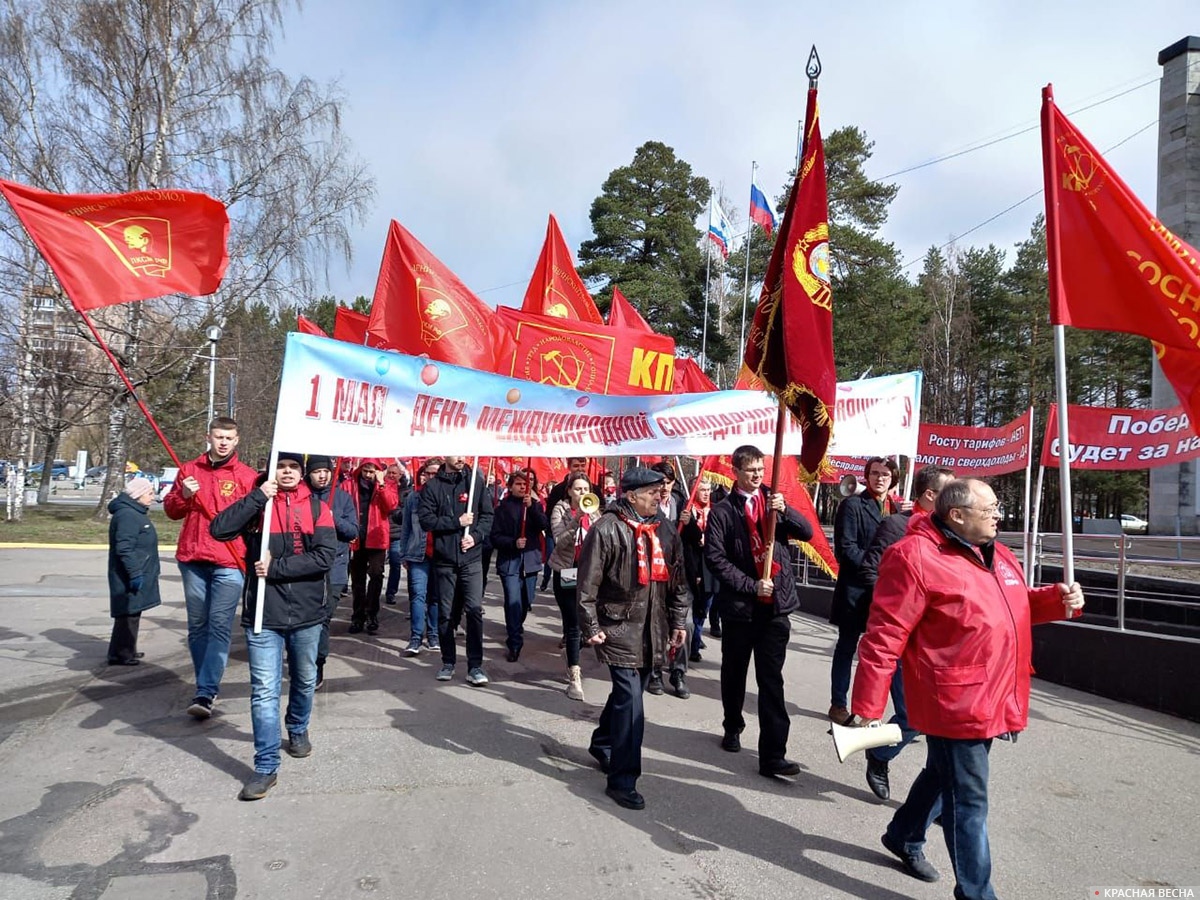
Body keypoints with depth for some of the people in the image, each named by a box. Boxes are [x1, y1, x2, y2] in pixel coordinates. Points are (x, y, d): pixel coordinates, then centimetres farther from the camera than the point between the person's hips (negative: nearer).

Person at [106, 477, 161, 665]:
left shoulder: (137, 513, 16)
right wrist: (135, 573, -25)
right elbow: (124, 548, -25)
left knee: (132, 614, 17)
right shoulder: (127, 515, -18)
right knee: (128, 614, -4)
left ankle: (127, 651, 27)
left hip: (138, 575, 11)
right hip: (130, 578, -11)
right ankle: (122, 654, 3)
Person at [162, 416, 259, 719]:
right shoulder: (189, 469, 11)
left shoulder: (247, 476, 1)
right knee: (197, 625, 11)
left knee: (220, 627, -8)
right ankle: (208, 687, 23)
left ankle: (205, 693, -8)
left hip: (230, 561, -4)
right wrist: (184, 495, -8)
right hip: (192, 558, 4)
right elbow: (171, 511, 14)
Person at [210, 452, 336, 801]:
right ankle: (267, 766, 7)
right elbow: (219, 529, -14)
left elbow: (325, 556, -12)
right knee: (264, 690, -2)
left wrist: (276, 567, -16)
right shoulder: (257, 504, 2)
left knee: (304, 680, 19)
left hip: (306, 613, 1)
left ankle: (298, 730, 45)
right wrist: (258, 497, -19)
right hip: (263, 614, -1)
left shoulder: (317, 507, -1)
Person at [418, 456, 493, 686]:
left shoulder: (475, 481, 5)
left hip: (471, 557, 0)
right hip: (444, 558, 0)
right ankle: (448, 662, 23)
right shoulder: (433, 486, 2)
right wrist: (457, 522, -12)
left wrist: (476, 536, -10)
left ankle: (475, 666, 0)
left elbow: (487, 514, 5)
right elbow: (425, 519, -6)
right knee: (445, 613, 9)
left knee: (474, 609, -8)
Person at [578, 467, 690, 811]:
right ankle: (622, 780, 2)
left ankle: (602, 744, 43)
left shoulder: (663, 531, 8)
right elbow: (588, 582, -12)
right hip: (619, 629, -7)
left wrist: (678, 621, 14)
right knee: (630, 700, -9)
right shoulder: (607, 529, -14)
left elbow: (677, 579, 16)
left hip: (652, 632, 7)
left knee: (627, 693, 19)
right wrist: (591, 627, -12)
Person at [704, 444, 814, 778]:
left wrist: (785, 510, -19)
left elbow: (807, 533, -1)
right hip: (738, 605, -1)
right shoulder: (722, 511, -2)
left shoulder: (773, 501, 7)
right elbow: (715, 558, -8)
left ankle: (773, 755, 0)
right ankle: (733, 727, 40)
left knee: (771, 680, -1)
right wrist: (751, 585, -15)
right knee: (734, 674, 17)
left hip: (776, 604, 1)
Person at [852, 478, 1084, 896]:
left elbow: (1017, 605, 25)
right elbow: (883, 638, -22)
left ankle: (904, 836, 48)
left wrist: (1059, 599, 3)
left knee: (943, 774, 25)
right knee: (969, 800, 2)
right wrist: (867, 709, -21)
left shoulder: (997, 555, 8)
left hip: (990, 701, 9)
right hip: (954, 703, -9)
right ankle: (976, 892, 19)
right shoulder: (916, 557, -21)